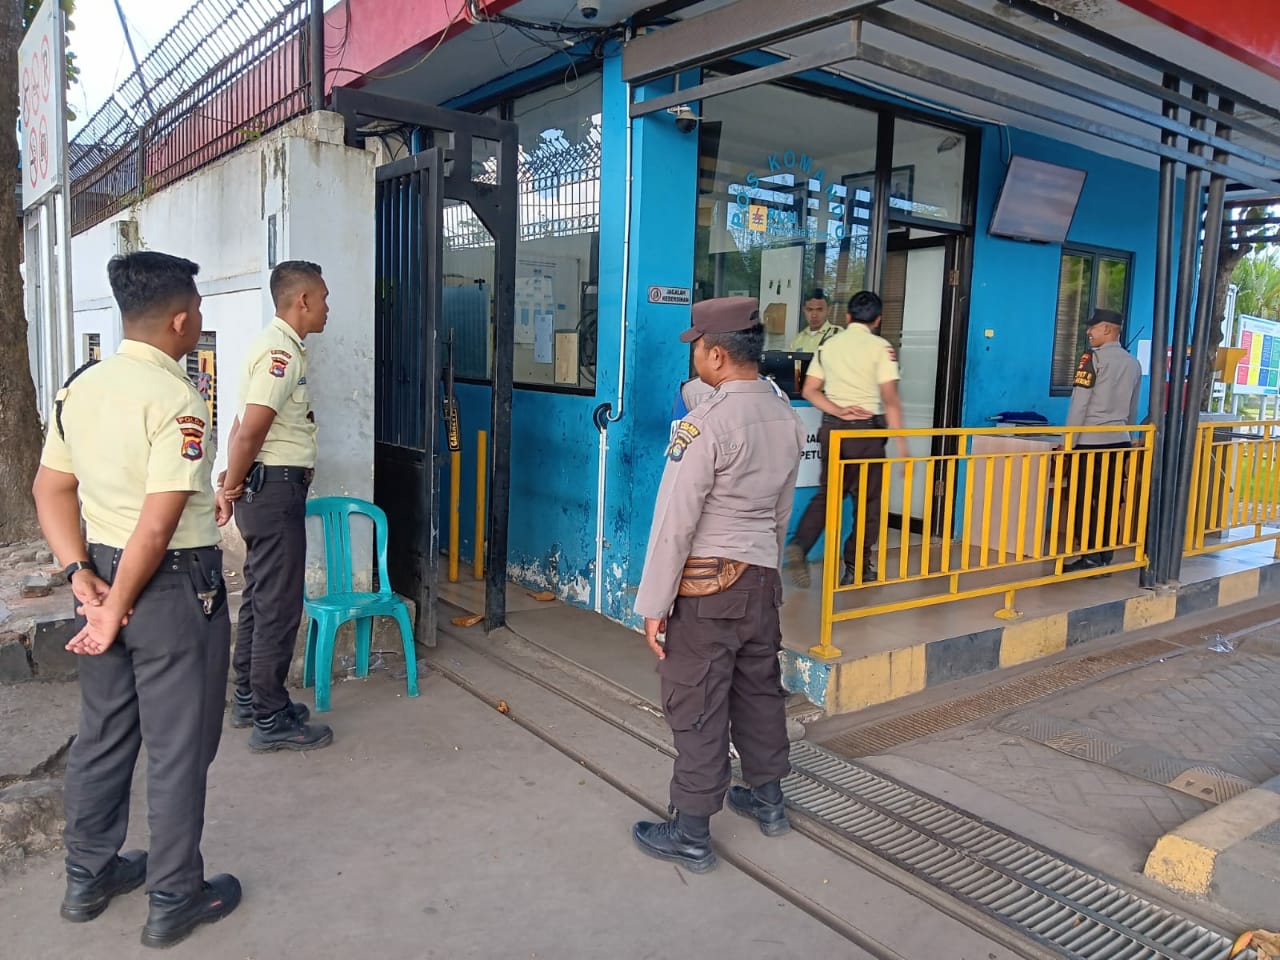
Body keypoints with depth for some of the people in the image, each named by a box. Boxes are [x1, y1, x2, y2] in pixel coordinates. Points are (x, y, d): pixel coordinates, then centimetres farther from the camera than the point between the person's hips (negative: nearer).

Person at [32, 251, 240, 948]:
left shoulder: (80, 387, 5)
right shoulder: (176, 400, -20)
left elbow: (50, 489, 8)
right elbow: (156, 527, -23)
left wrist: (81, 575, 3)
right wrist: (117, 611, -14)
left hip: (102, 571, 8)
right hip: (174, 586, -8)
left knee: (102, 734, 20)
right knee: (178, 749, 7)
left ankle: (87, 878, 37)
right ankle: (173, 902, 22)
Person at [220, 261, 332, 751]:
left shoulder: (277, 346, 15)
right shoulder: (282, 351, -17)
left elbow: (244, 424, 16)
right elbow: (250, 431, -23)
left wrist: (234, 479, 11)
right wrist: (234, 484, -10)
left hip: (265, 488, 11)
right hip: (276, 487, -10)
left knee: (260, 597, 17)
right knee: (279, 605, -3)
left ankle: (249, 699, 30)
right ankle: (270, 720, 6)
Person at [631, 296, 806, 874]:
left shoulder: (706, 424, -19)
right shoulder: (786, 419, 4)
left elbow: (675, 522, -19)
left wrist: (654, 604, -13)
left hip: (706, 583, -7)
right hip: (763, 576, 8)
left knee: (695, 707, 3)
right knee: (759, 689, 21)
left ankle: (691, 836, 16)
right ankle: (767, 799, 38)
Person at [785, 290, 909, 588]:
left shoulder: (828, 346, 9)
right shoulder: (881, 347, -6)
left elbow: (809, 390, 4)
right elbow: (890, 399, -11)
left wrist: (838, 411, -4)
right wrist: (902, 445, -11)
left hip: (832, 428, 4)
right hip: (866, 429, -4)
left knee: (827, 493, 15)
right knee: (869, 500, 7)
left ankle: (799, 545, -6)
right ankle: (856, 569, 12)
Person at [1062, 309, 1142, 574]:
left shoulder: (1093, 357, -8)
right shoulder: (1134, 363, 12)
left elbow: (1079, 403, -11)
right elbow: (1133, 410, 18)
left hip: (1091, 441, -6)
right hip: (1120, 441, 7)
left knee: (1084, 501, -1)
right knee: (1110, 502, 9)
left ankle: (1090, 558, -1)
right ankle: (1106, 558, 12)